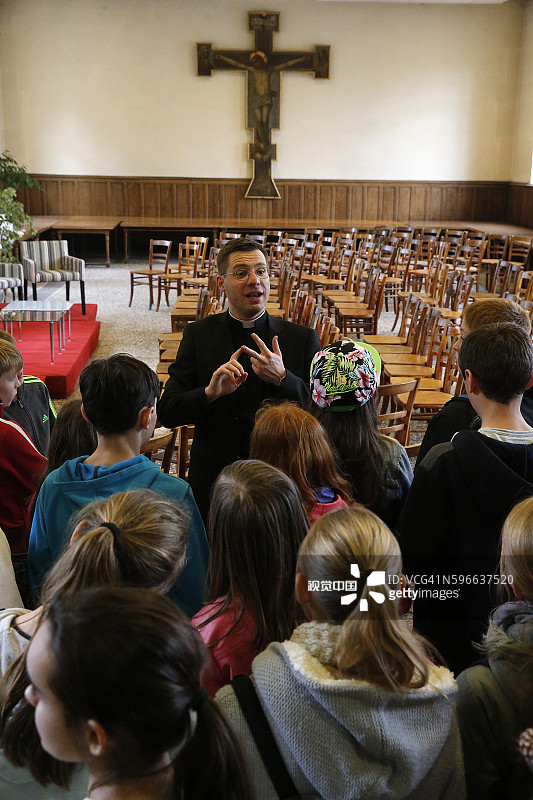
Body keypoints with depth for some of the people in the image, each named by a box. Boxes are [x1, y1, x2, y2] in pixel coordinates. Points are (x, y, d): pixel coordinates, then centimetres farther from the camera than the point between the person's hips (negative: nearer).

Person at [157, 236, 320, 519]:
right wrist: (210, 392, -26)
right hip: (213, 483, 0)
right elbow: (167, 413, -7)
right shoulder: (198, 335, -2)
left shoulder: (303, 339, -3)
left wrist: (283, 379, -24)